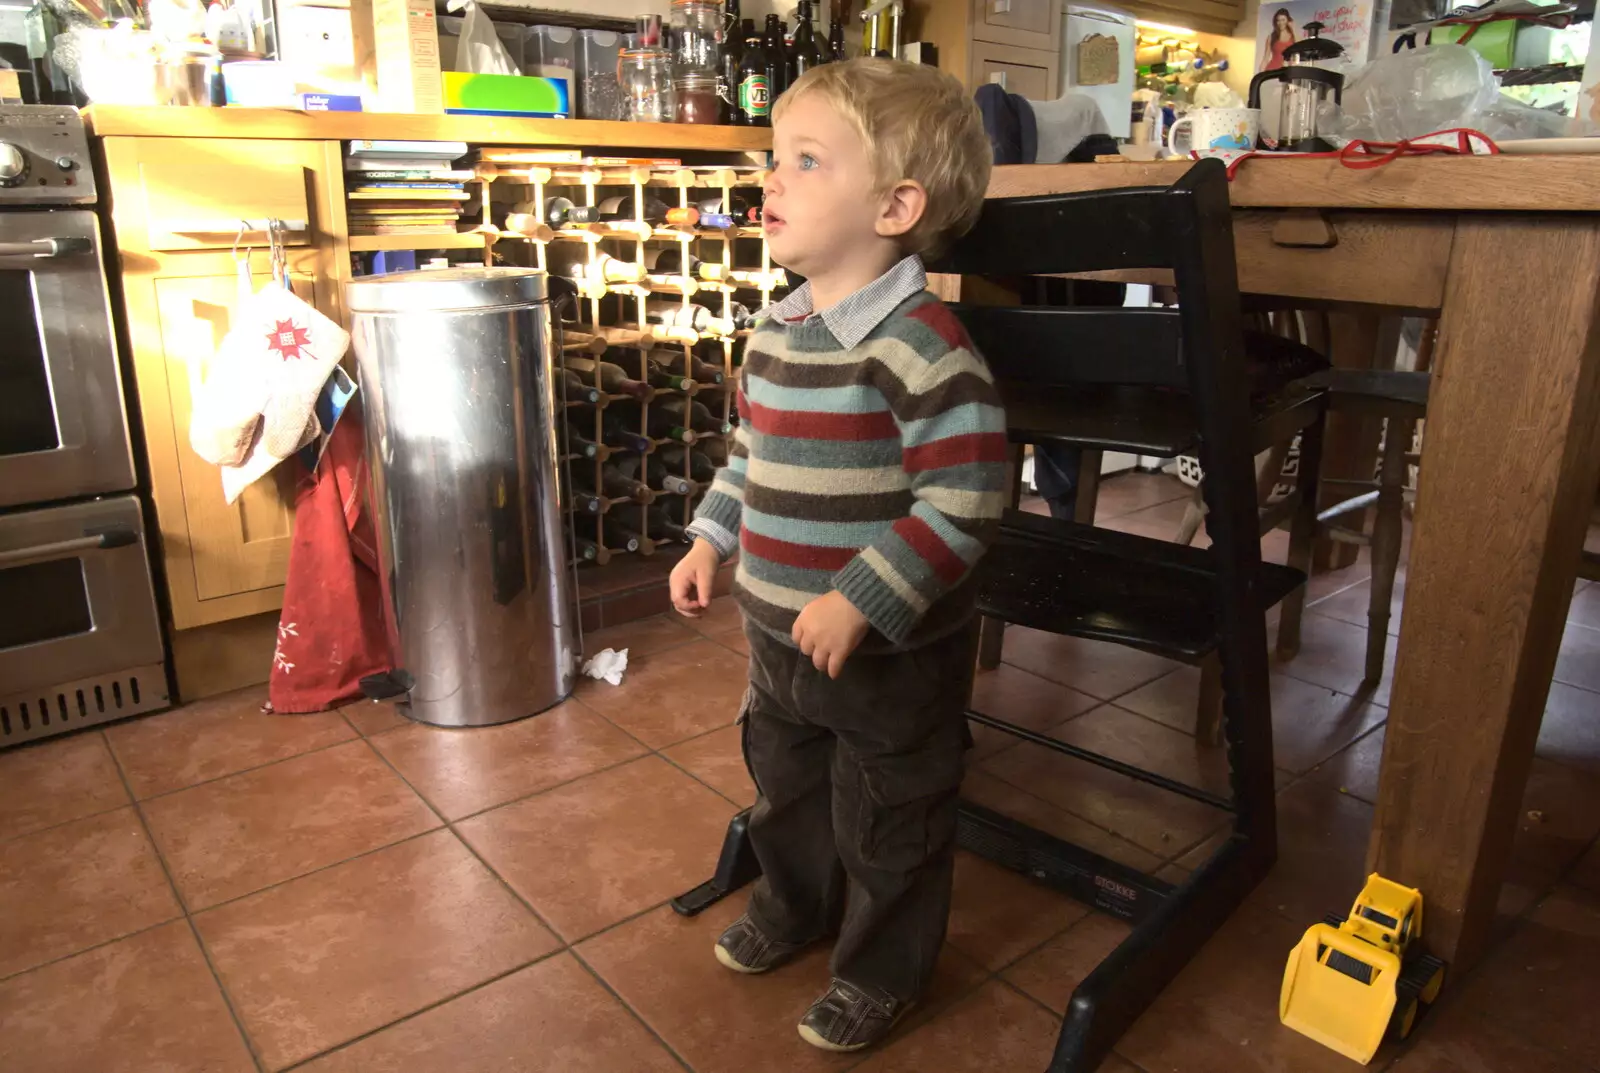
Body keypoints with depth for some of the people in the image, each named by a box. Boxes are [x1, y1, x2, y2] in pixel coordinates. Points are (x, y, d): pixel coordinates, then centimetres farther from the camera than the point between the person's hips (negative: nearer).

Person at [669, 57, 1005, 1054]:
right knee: (785, 783, 28)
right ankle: (795, 906, 55)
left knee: (887, 821, 14)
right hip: (779, 631, 8)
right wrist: (711, 540, 13)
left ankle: (882, 970, 38)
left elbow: (964, 501, -27)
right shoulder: (779, 328, 3)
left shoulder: (920, 344, -24)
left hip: (891, 647, -8)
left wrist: (859, 603, -27)